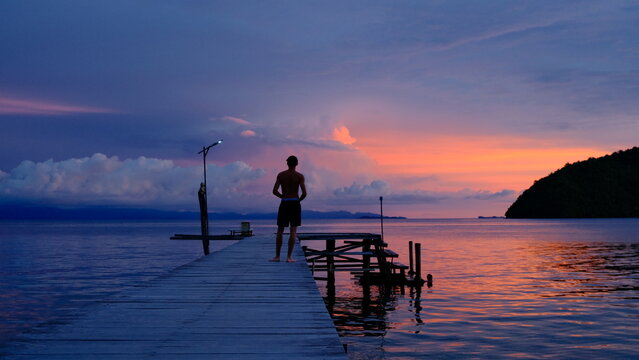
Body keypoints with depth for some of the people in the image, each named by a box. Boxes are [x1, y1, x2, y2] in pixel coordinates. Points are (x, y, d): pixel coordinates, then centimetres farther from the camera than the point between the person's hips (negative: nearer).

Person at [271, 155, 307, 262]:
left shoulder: (280, 175, 2)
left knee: (280, 231, 10)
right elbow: (304, 193, -11)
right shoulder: (300, 176, -3)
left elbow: (274, 191, -3)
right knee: (293, 231, 0)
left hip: (284, 204, 1)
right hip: (295, 204, -1)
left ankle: (277, 256, 10)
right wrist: (299, 199, 10)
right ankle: (289, 257, -5)